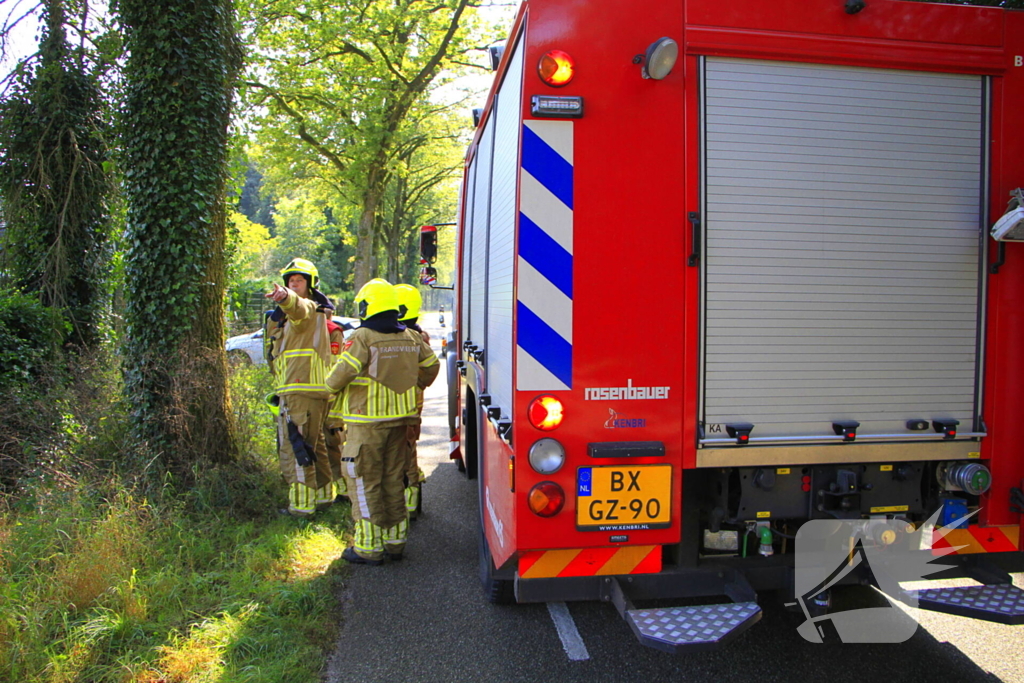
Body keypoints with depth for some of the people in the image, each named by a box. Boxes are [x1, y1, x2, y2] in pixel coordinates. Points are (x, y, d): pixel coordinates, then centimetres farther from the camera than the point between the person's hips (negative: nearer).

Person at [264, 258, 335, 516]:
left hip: (300, 389, -11)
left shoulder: (310, 308, -8)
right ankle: (323, 492, 31)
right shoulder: (314, 313, 24)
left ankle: (301, 503, -6)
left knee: (293, 446, -9)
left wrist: (286, 297, -55)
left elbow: (300, 309, -34)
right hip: (315, 389, 11)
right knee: (313, 444, 20)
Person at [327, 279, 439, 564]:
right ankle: (395, 541, 22)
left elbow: (339, 377, -16)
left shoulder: (362, 338, -13)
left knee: (365, 483, 3)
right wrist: (414, 387, 31)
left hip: (367, 422, -6)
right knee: (394, 480, 15)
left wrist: (331, 382, 6)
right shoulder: (411, 338, 7)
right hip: (400, 419, 6)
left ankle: (369, 547, 8)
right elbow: (431, 366, 17)